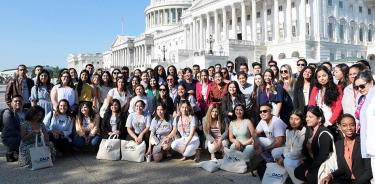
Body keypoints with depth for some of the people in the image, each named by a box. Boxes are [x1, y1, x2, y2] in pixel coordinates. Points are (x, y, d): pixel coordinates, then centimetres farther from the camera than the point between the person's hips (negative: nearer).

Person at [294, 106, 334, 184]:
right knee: (297, 172, -8)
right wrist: (305, 161, -4)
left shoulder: (324, 134, -24)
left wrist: (310, 169, -19)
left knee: (311, 176, -26)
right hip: (313, 161, 8)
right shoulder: (309, 130, 1)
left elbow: (323, 156, -25)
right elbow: (305, 148, 10)